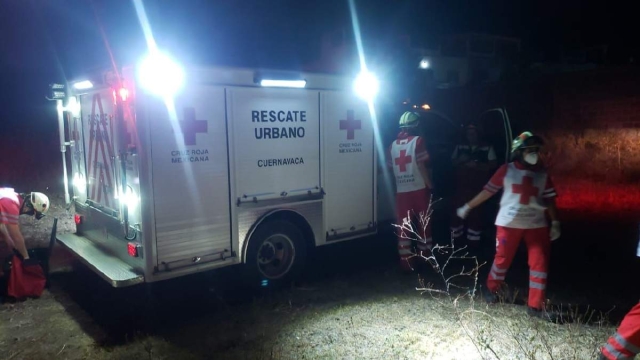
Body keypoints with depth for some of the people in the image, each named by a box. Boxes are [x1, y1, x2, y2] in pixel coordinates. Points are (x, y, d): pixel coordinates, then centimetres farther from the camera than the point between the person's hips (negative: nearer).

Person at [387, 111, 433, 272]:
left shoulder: (393, 145, 8)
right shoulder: (417, 140, -7)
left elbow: (390, 168, 10)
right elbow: (421, 165, -12)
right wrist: (430, 185, -5)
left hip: (401, 191, 4)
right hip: (419, 189, -3)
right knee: (424, 223, 11)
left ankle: (406, 260, 7)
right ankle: (425, 257, 20)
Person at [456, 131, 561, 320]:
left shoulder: (542, 174, 6)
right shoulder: (507, 170, -3)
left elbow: (550, 199, 9)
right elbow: (488, 191, 0)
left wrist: (555, 222, 4)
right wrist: (468, 207, 0)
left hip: (536, 224, 3)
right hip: (509, 222, -3)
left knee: (540, 262, -2)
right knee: (502, 258, 6)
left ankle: (535, 306, 6)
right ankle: (492, 289, 32)